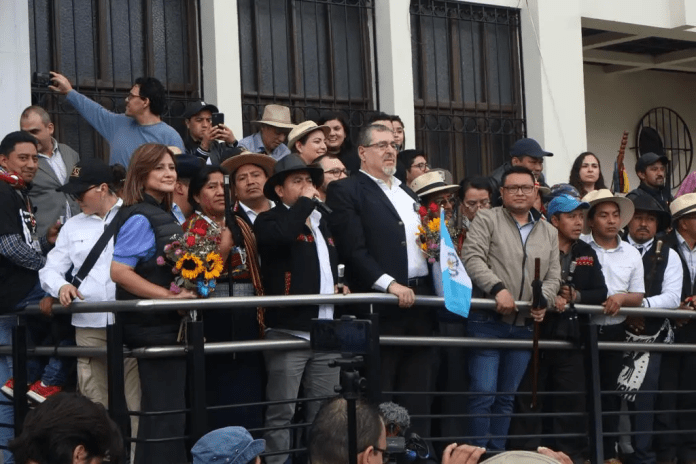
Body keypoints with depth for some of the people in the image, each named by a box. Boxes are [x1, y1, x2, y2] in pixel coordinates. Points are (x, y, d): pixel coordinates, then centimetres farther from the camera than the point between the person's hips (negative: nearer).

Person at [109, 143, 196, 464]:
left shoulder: (166, 216, 12)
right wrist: (169, 295, -23)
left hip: (169, 324, 9)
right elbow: (119, 271, -23)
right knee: (166, 412, -6)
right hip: (153, 326, -9)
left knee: (165, 411, 15)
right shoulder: (140, 218, -14)